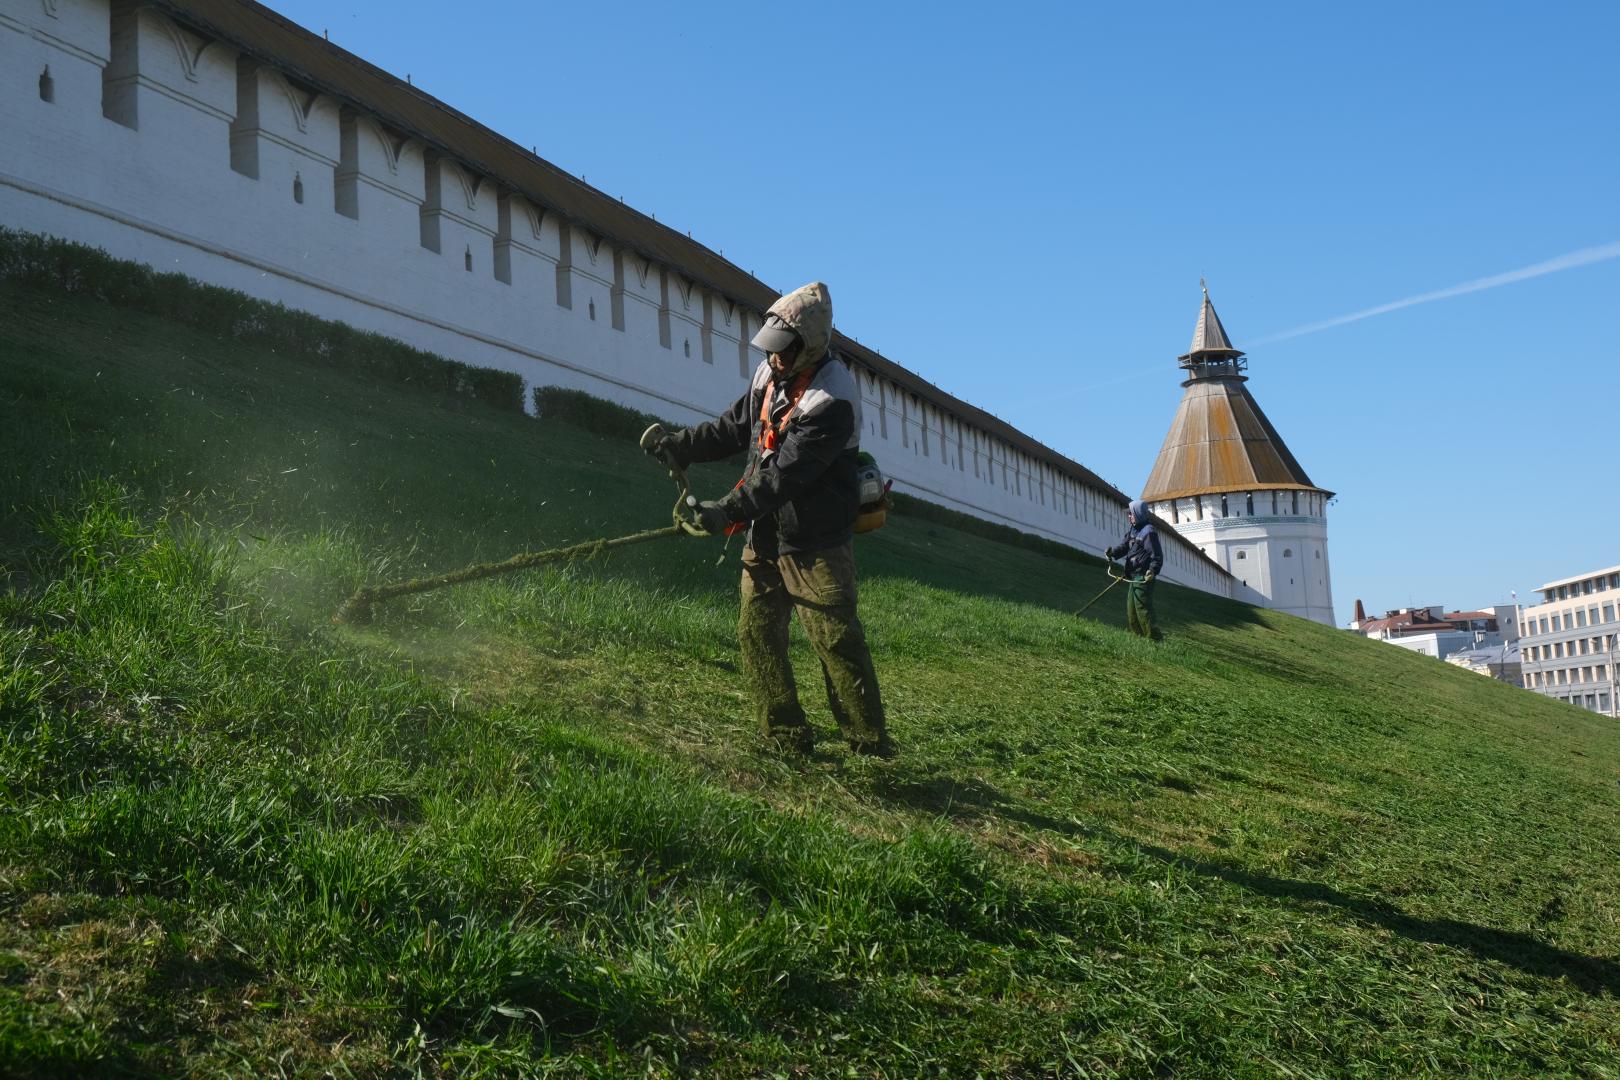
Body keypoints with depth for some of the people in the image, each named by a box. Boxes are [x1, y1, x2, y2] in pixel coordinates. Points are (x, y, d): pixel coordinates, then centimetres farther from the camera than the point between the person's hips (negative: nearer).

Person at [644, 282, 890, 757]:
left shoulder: (832, 401, -22)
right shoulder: (771, 375, 5)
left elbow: (786, 474, -26)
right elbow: (736, 427, 17)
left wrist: (729, 511, -28)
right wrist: (680, 445, 8)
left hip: (813, 542, -8)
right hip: (765, 533, 8)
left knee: (837, 641, -6)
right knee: (757, 633, 6)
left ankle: (872, 749, 2)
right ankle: (787, 737, 14)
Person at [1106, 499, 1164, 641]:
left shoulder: (1148, 532, -15)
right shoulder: (1133, 530, 14)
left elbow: (1157, 554, -19)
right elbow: (1124, 545, 8)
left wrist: (1153, 570, -32)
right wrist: (1113, 552, -12)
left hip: (1144, 577, -10)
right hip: (1134, 576, 10)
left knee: (1142, 607, -12)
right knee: (1131, 607, 16)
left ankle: (1155, 638, -9)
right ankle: (1137, 634, 24)